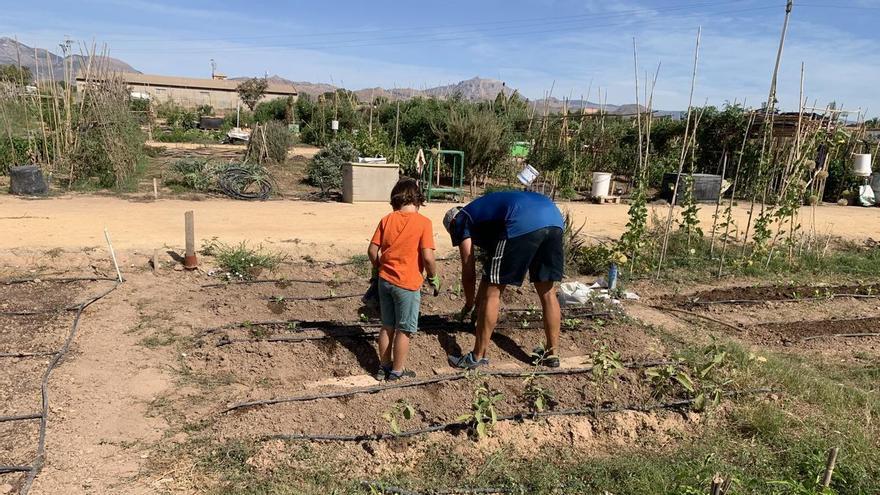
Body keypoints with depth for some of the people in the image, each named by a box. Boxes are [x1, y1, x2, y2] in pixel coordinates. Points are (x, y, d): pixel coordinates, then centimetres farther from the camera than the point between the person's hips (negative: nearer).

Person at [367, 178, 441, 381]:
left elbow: (372, 250, 2)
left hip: (385, 281, 5)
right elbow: (428, 257, -16)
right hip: (407, 284, -5)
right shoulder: (423, 222, -11)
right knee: (404, 330, 10)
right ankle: (397, 371, 21)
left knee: (387, 327, 18)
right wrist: (434, 278, 0)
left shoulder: (387, 219, 2)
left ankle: (383, 367, 29)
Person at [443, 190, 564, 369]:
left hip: (522, 223, -8)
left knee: (492, 293, 4)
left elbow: (468, 270, 17)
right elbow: (491, 268, 43)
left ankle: (478, 357, 12)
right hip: (554, 216, 8)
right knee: (547, 293, 19)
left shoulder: (460, 220, 21)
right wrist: (479, 302, 48)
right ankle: (552, 353, 29)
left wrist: (469, 303, 33)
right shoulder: (484, 210, 41)